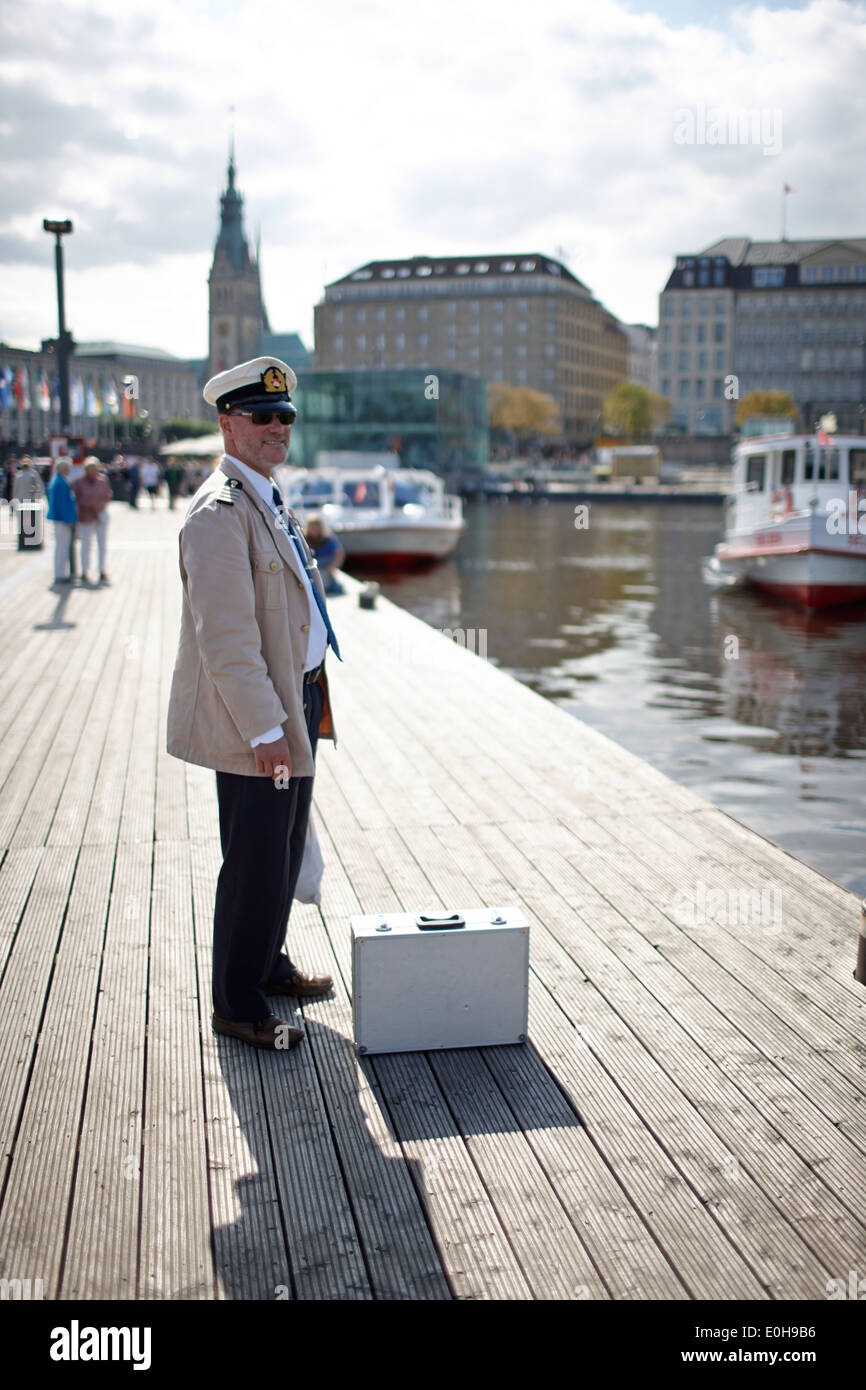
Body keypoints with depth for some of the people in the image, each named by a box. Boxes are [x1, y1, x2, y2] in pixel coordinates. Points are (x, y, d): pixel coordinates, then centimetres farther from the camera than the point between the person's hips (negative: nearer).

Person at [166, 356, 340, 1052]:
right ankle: (238, 1004, 14)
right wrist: (264, 729, -24)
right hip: (255, 715, -10)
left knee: (286, 849, 20)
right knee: (257, 860, -1)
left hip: (298, 701, 10)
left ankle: (268, 963, 38)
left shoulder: (269, 501, 14)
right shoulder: (220, 511, -18)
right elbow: (225, 637, -23)